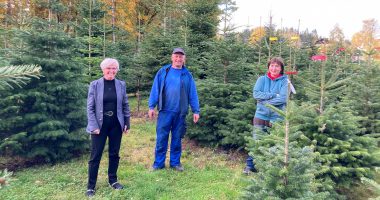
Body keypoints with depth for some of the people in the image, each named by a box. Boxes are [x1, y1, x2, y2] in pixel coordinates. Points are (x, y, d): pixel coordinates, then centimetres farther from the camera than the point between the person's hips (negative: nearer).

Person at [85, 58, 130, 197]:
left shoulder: (121, 85, 2)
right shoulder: (95, 85, -5)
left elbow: (125, 105, 7)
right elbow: (90, 107, -5)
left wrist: (127, 123, 5)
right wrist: (94, 126, -12)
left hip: (116, 124, 2)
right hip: (100, 125, -2)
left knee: (114, 154, 12)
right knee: (95, 156, 3)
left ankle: (113, 180, 30)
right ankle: (91, 186, 16)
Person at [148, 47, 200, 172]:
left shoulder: (187, 75, 6)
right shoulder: (163, 72, 2)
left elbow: (192, 94, 6)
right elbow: (155, 90, 1)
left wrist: (196, 111, 2)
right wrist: (151, 106, -4)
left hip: (180, 113, 1)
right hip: (165, 111, -1)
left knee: (177, 139, 11)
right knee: (161, 138, 3)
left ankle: (175, 163, 23)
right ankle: (158, 163, 15)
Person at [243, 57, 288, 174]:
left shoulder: (284, 81, -1)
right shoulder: (262, 79, 5)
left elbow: (283, 98, -14)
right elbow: (256, 94, -9)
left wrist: (265, 100, -12)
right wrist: (273, 95, -14)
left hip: (277, 117, -1)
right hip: (261, 115, 1)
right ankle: (250, 166, 15)